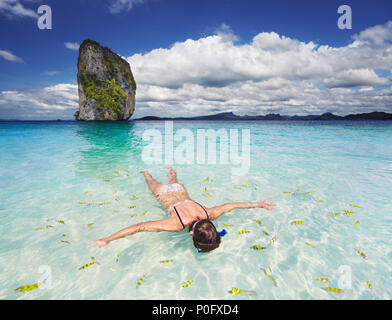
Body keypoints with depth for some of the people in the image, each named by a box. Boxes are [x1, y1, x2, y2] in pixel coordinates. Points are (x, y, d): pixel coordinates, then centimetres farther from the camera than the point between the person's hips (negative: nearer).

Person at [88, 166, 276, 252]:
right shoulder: (176, 225, -47)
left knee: (174, 183, 39)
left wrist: (260, 205, -15)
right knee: (154, 185, 34)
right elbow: (139, 227, -50)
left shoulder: (210, 215, -38)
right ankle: (146, 173, 62)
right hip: (165, 196, -2)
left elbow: (231, 205, -25)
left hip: (181, 192, 3)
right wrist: (107, 240, -51)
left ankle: (171, 171, 69)